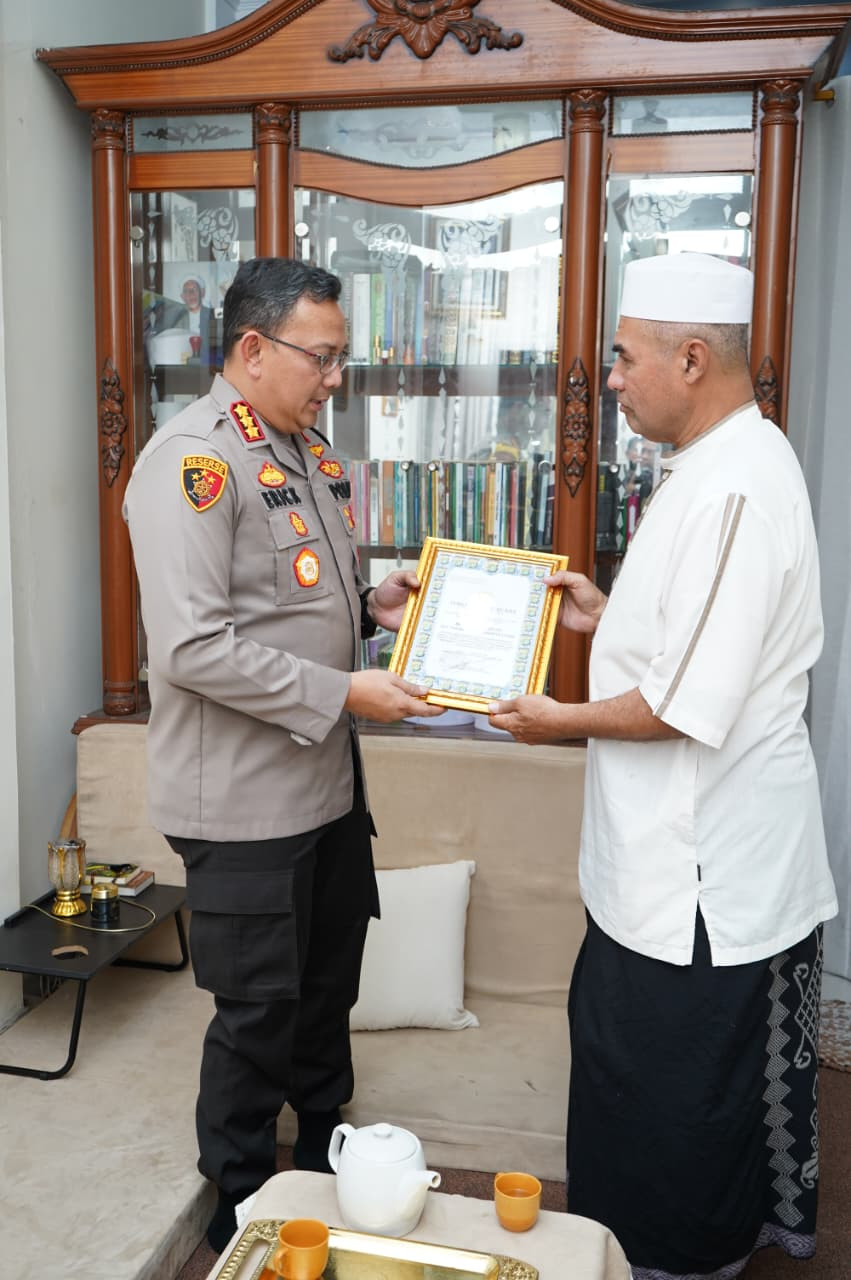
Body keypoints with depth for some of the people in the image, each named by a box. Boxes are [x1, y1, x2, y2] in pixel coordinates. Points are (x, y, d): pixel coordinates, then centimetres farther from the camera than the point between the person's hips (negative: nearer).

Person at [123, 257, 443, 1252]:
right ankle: (240, 1210, 31)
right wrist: (342, 692, -23)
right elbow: (192, 647, -27)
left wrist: (372, 605, 4)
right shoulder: (191, 460, -19)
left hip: (326, 778, 9)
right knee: (259, 1010, 8)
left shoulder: (307, 448, 11)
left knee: (327, 984, 22)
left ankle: (325, 1157, 45)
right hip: (245, 800, -9)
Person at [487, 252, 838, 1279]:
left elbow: (694, 707, -26)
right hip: (691, 839, 10)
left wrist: (565, 721, -13)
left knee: (674, 1077, 8)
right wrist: (606, 618, 9)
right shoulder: (715, 464, 9)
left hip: (703, 861, -10)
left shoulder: (737, 488, -25)